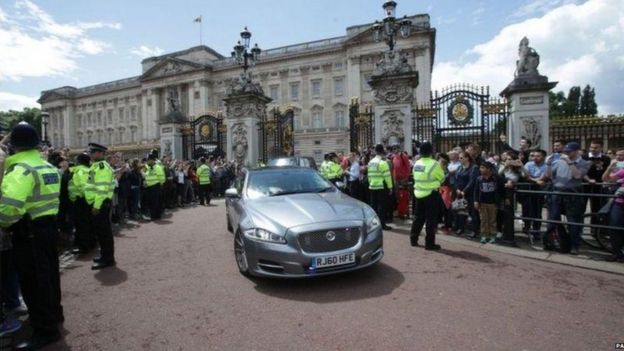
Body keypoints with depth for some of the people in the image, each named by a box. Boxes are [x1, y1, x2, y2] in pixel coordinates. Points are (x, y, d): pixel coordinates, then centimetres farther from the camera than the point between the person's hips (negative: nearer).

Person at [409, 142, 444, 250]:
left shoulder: (416, 164, 4)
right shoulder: (434, 164, -14)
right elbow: (442, 178, -3)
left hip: (419, 193, 6)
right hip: (431, 194, -6)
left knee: (418, 217, 17)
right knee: (431, 219, 2)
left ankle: (413, 239, 24)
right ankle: (429, 243, 7)